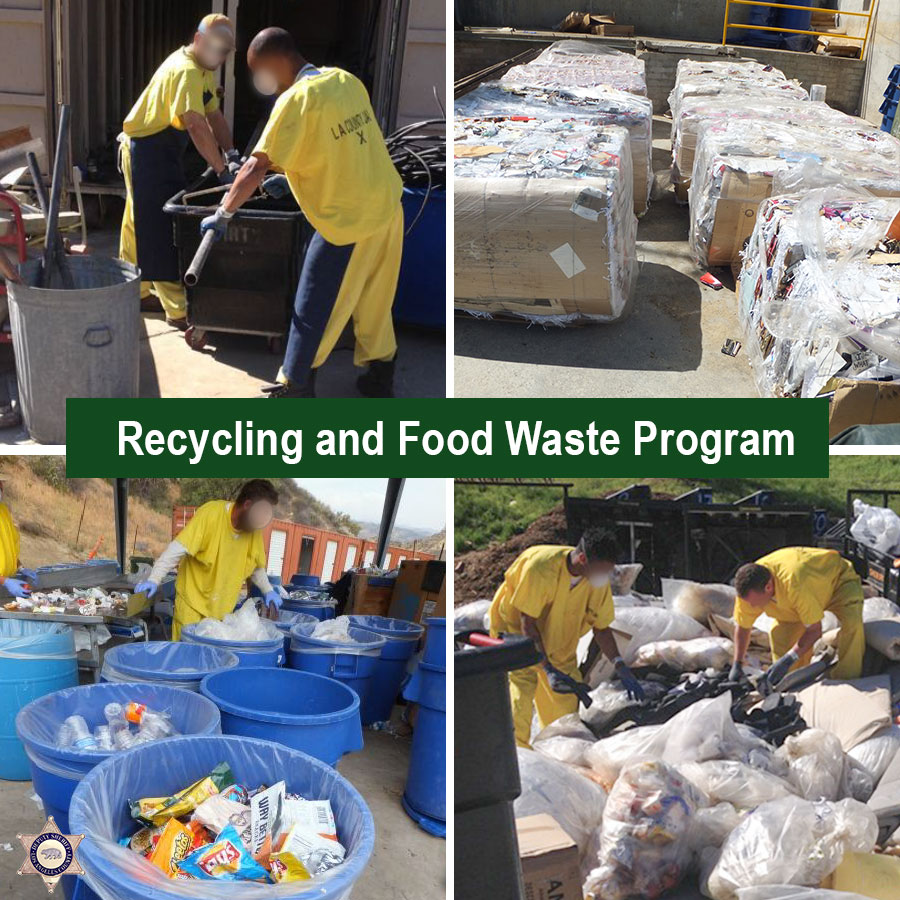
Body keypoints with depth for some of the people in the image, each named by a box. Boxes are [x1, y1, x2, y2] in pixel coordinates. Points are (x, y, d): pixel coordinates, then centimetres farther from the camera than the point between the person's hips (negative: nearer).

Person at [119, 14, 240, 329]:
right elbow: (197, 126, -33)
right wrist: (223, 170, -35)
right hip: (146, 153, -10)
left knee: (142, 225, 18)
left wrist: (231, 154, -4)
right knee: (161, 231, -8)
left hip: (166, 153, 10)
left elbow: (214, 116, 9)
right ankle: (178, 311, -7)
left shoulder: (203, 70, 8)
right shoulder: (185, 71, -24)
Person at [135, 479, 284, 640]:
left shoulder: (254, 530, -2)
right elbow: (178, 549, -23)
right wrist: (153, 580, -31)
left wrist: (268, 590, 4)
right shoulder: (211, 513, -18)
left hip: (222, 608, 4)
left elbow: (256, 565, 15)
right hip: (193, 602, -4)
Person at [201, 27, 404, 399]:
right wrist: (294, 177, 20)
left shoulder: (296, 99, -15)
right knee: (375, 303, 20)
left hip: (348, 222, -7)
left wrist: (223, 215, -8)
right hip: (388, 208, 7)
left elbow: (256, 166, -16)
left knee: (313, 313, 7)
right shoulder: (346, 81, 6)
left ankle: (295, 387, 18)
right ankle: (380, 377, 29)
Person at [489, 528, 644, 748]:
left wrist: (621, 668, -16)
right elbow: (527, 622, -26)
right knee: (520, 697, -20)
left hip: (559, 643, 6)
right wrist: (548, 669, -30)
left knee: (567, 702, 4)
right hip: (515, 628, -5)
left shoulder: (598, 580, -15)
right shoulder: (541, 567, -33)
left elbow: (601, 628, -5)